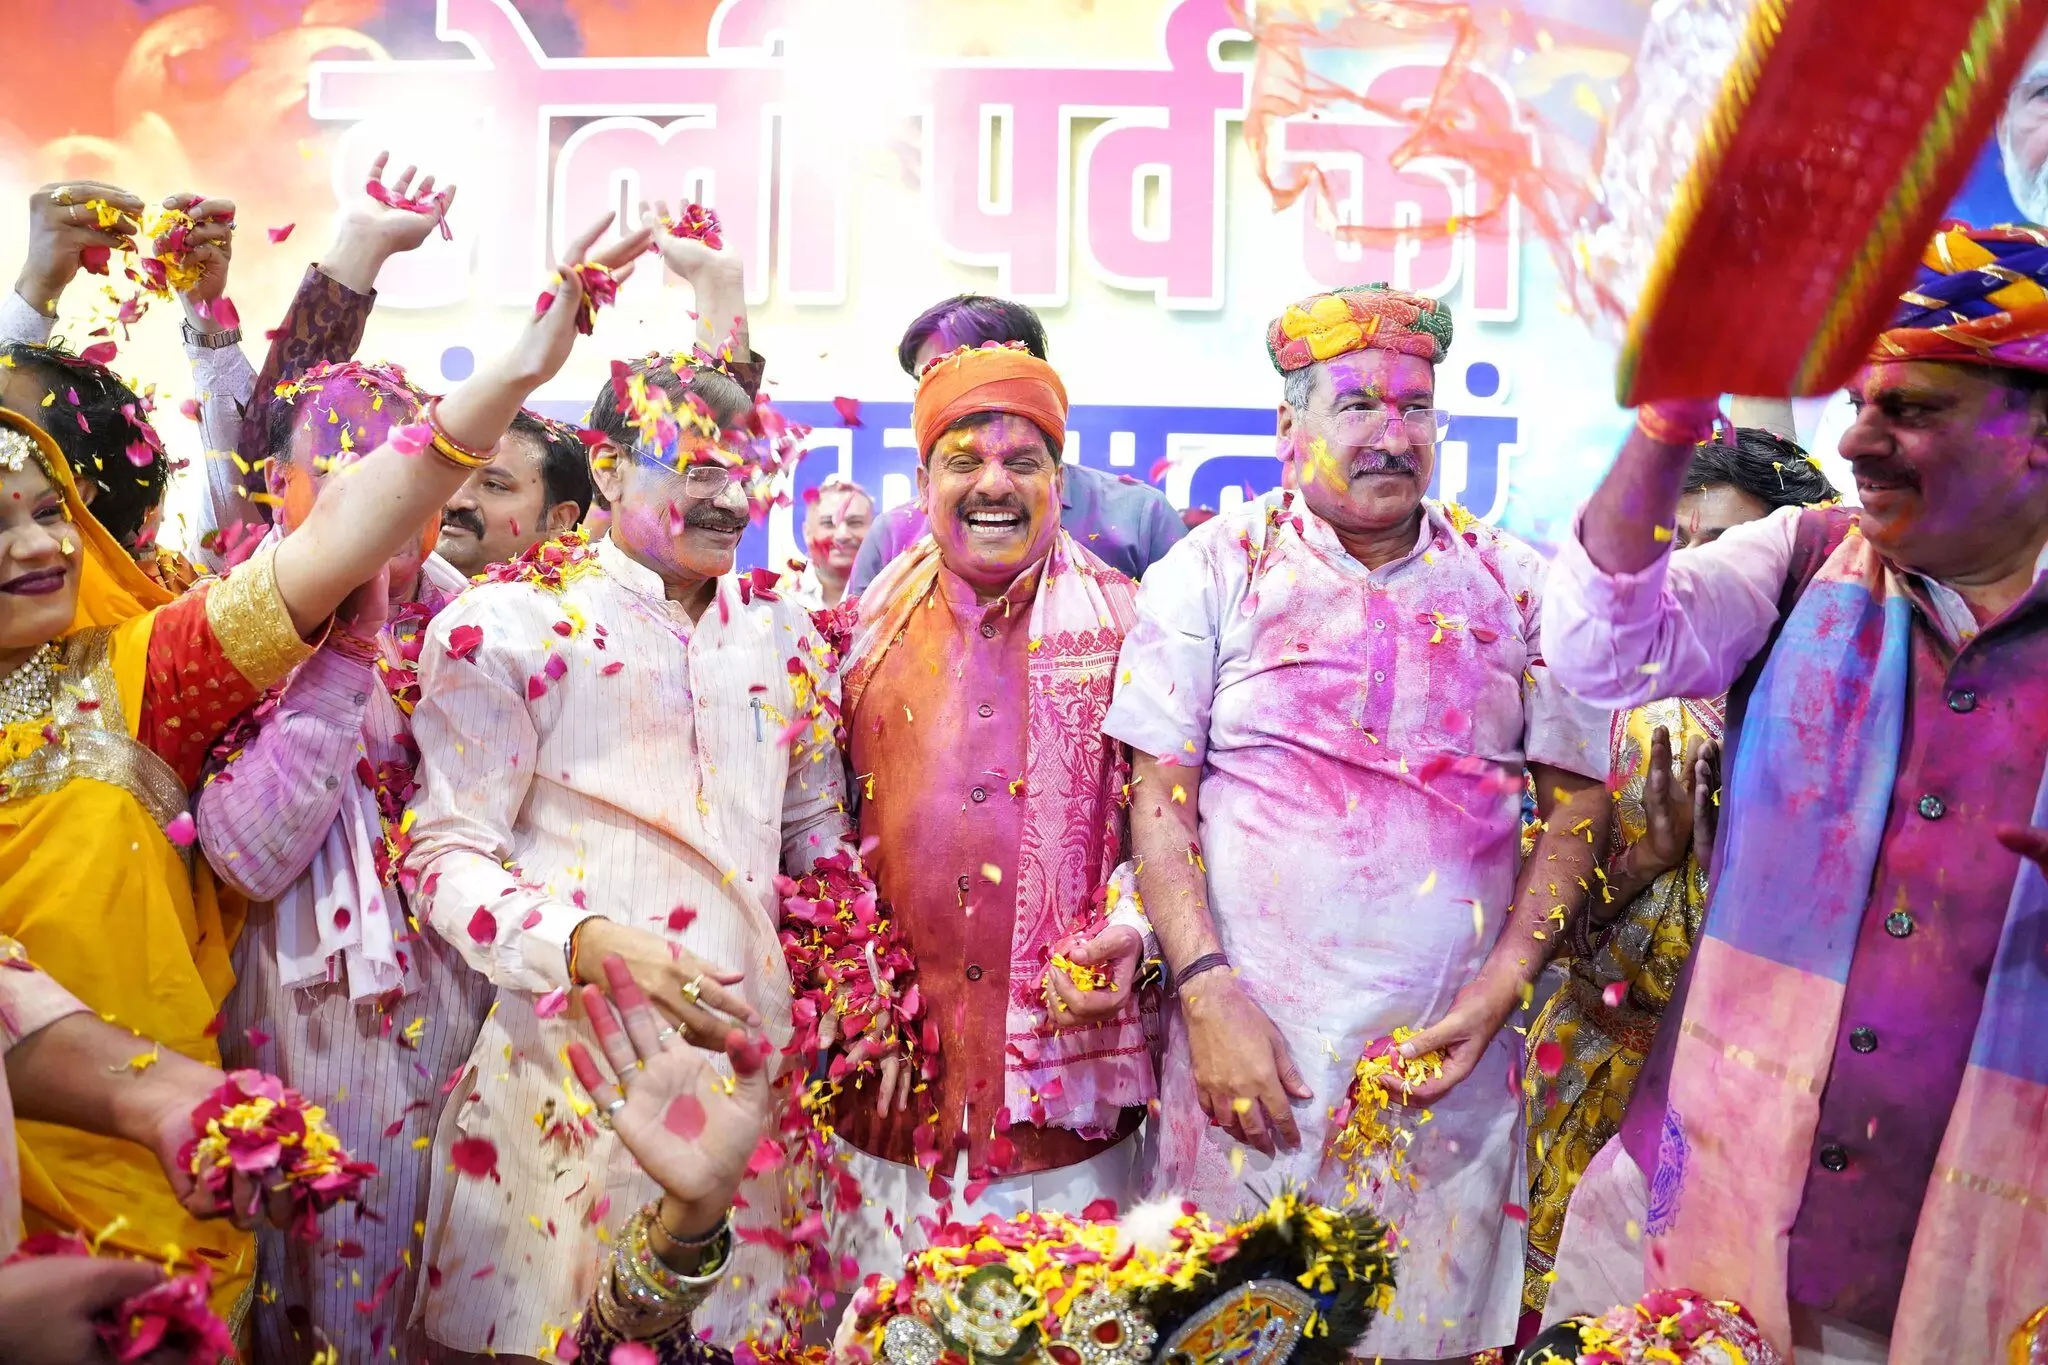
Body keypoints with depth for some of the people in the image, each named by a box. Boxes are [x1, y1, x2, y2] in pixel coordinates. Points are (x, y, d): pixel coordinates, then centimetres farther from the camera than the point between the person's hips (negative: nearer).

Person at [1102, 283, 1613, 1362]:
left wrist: (1498, 989, -5)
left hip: (1452, 1062, 2)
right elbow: (1157, 797, -3)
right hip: (1250, 1047, -1)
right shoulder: (1213, 571, 1)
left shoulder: (1516, 586, 6)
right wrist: (1208, 993, -13)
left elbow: (1577, 801, 6)